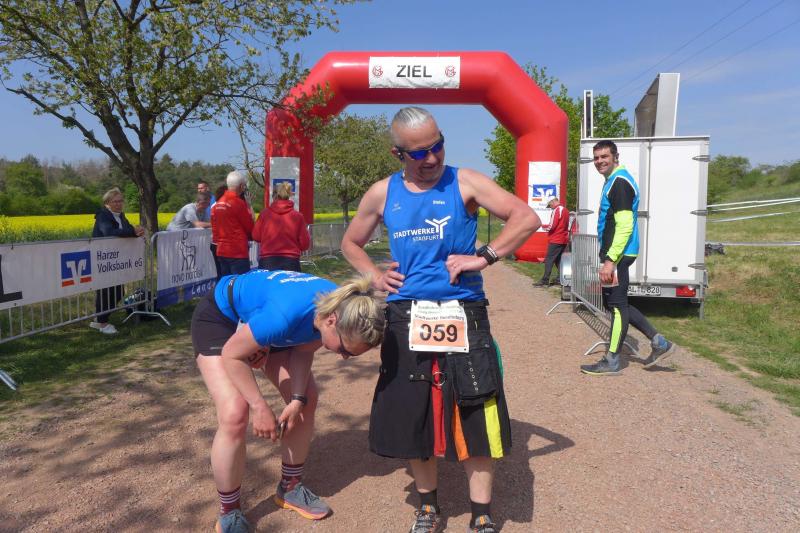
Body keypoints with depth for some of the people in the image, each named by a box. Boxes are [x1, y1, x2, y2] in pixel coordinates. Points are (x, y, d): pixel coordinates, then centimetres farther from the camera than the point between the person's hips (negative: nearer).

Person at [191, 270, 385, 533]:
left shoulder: (344, 307, -23)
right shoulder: (285, 314, -43)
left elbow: (304, 350, -8)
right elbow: (232, 355, -28)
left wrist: (297, 399, -17)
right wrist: (260, 407, -23)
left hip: (257, 316, 7)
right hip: (218, 316, -6)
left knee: (308, 399, 1)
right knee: (235, 414, -21)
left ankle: (290, 487, 23)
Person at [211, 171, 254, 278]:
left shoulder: (217, 204, 8)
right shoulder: (239, 203, -13)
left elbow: (214, 228, 12)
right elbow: (251, 228, -7)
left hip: (221, 251, 8)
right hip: (238, 252, -8)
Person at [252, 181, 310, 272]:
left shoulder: (264, 214, -3)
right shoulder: (297, 216, -4)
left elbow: (256, 236, 8)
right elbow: (305, 244, -1)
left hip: (267, 261, 1)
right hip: (291, 262, -1)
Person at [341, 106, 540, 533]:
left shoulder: (464, 182, -1)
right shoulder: (382, 194, 7)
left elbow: (527, 218, -5)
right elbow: (350, 243, 21)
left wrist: (484, 257, -14)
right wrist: (374, 276, 5)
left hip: (462, 316, -2)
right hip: (406, 318, 3)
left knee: (475, 417, 1)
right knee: (411, 417, 10)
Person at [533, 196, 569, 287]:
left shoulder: (557, 210, -13)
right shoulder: (565, 210, 15)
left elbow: (552, 226, -18)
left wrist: (544, 226, 1)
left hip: (555, 240, -9)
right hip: (564, 240, 9)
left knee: (549, 260, -7)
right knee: (558, 260, 15)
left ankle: (545, 280, -10)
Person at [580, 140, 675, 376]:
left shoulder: (619, 182, -14)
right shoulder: (613, 181, 18)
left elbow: (625, 226, -21)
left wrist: (610, 260, -25)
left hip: (618, 254, -11)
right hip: (615, 253, 11)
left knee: (617, 305, -3)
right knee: (614, 304, 15)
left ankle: (611, 361, 7)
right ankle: (659, 342, 21)